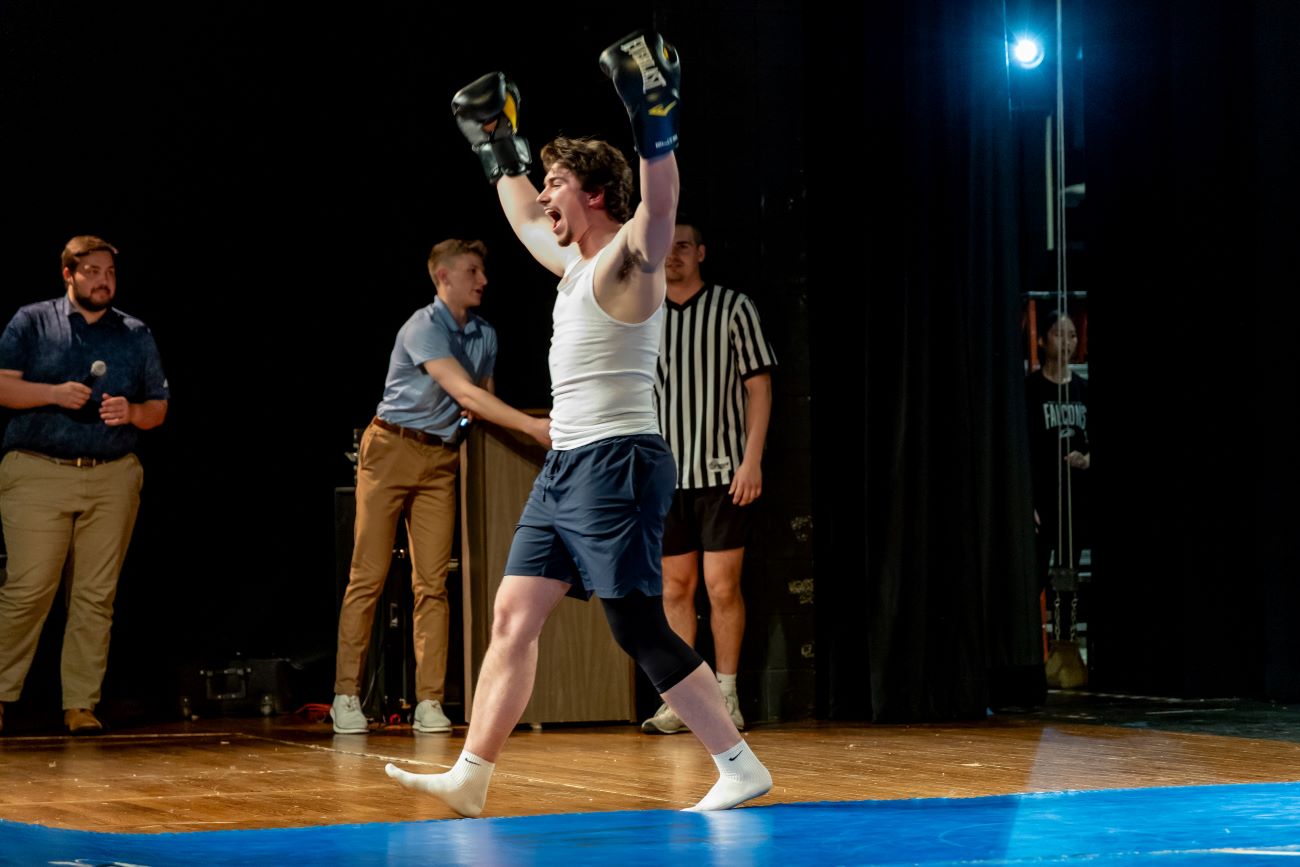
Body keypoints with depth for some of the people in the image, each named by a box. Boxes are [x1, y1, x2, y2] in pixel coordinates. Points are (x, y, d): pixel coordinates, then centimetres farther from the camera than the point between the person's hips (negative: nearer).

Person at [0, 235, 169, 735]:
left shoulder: (136, 335, 15)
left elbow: (159, 408, 14)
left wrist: (132, 412, -8)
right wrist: (55, 394, -13)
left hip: (112, 478, 3)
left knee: (97, 596, 0)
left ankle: (81, 704, 5)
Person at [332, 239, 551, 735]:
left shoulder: (484, 335, 8)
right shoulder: (423, 329, -15)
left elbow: (483, 395, 23)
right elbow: (465, 394, -25)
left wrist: (476, 411, 0)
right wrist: (532, 426, -30)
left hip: (441, 460, 6)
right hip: (391, 451, -6)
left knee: (432, 582, -1)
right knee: (368, 577, -4)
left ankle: (429, 702, -1)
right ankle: (347, 695, 1)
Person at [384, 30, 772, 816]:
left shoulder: (629, 260, -9)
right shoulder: (575, 266, 17)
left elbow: (661, 201, -30)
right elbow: (523, 218, 37)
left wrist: (656, 119, -39)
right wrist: (500, 148, 38)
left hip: (618, 464, -9)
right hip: (565, 466, 9)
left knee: (640, 631, -10)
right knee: (513, 617, 5)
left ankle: (741, 767, -3)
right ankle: (470, 778, 6)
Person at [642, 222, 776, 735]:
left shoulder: (732, 308, 1)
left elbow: (758, 385, -1)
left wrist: (752, 460, -9)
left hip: (723, 470, -3)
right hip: (664, 475, 3)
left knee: (723, 586, -4)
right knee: (676, 586, 4)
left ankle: (726, 697, 4)